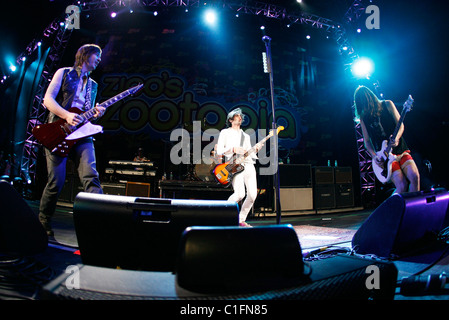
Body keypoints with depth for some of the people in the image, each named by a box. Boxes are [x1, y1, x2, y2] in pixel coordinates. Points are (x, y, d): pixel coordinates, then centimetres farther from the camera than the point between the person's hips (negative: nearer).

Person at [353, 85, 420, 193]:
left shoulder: (387, 104, 4)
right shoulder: (363, 117, 4)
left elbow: (400, 124, 0)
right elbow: (367, 141, 7)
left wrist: (396, 138, -22)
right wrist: (374, 156, -11)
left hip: (401, 149, 2)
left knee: (415, 176, -21)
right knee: (402, 186, -19)